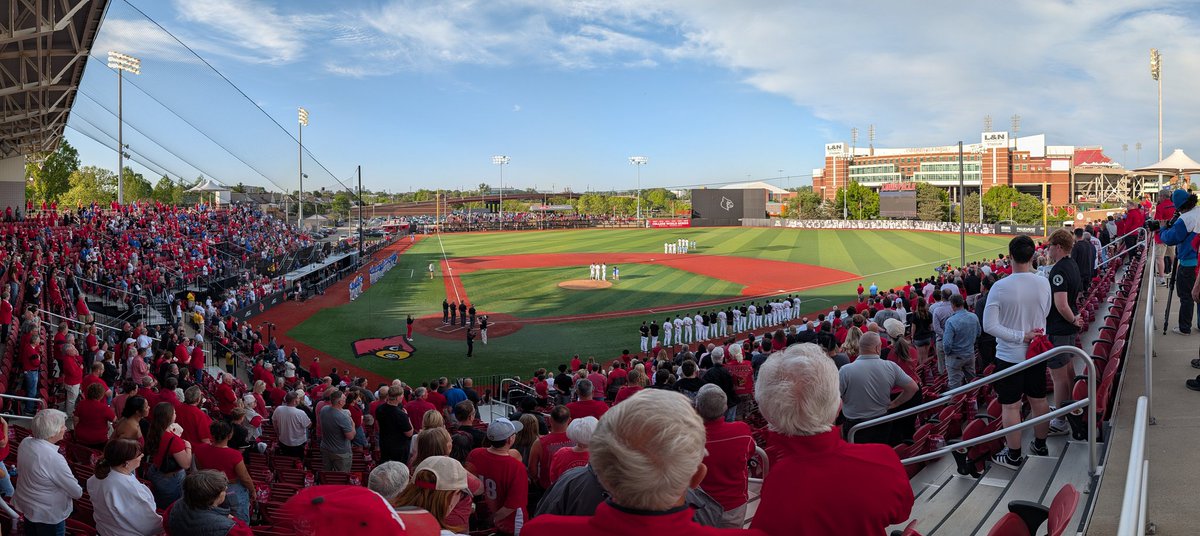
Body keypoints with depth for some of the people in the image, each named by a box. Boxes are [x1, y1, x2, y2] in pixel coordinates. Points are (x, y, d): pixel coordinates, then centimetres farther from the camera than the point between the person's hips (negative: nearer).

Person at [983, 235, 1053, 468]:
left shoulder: (1000, 287, -20)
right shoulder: (1043, 283, -8)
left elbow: (989, 325, -22)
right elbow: (1045, 313, 9)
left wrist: (1021, 336, -17)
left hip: (1010, 356, -5)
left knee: (1010, 406, 6)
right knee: (1039, 400, 20)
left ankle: (1013, 455, 16)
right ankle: (1040, 444, 37)